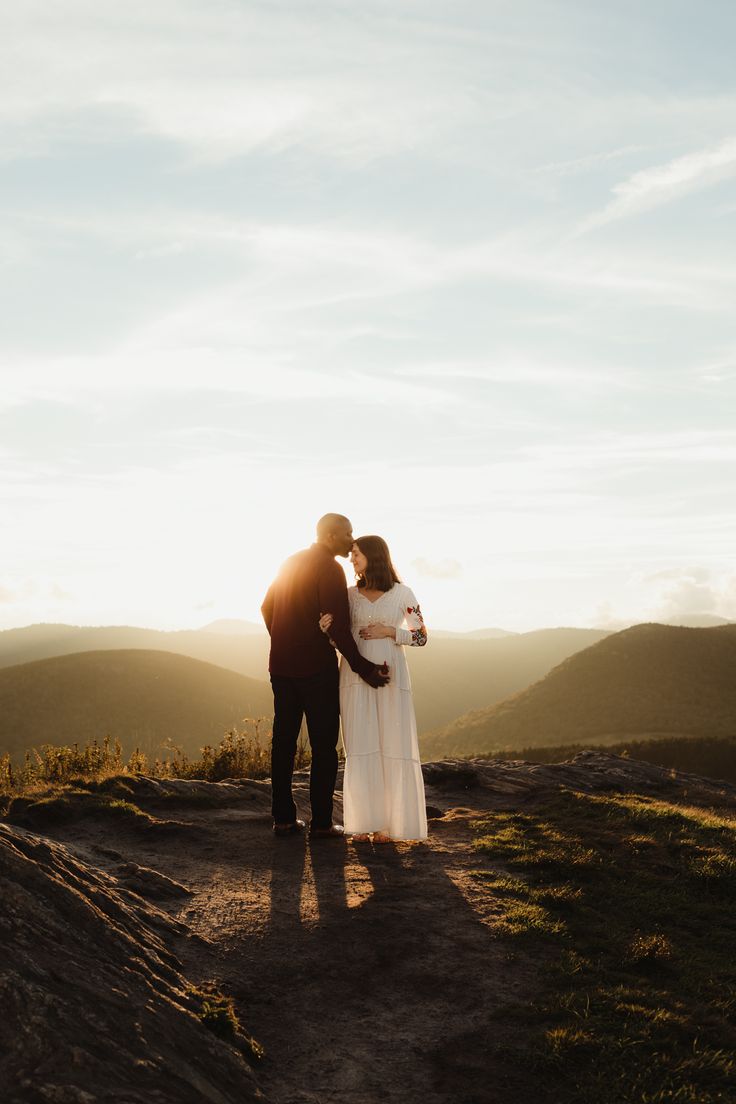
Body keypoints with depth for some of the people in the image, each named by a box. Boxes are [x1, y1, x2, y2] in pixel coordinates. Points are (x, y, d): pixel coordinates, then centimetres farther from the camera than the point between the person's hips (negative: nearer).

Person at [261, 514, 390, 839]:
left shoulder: (291, 562, 12)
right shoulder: (329, 568, -12)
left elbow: (267, 607, 19)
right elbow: (339, 627, -19)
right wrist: (363, 668, -15)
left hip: (282, 666, 8)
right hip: (317, 668, -8)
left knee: (284, 741, 10)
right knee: (324, 745, 0)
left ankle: (283, 818, 15)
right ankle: (321, 822, 2)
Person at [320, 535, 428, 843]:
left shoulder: (402, 594, 1)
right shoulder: (349, 595, 8)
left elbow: (421, 636, 4)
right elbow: (340, 641, 12)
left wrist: (390, 632, -11)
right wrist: (328, 628, -9)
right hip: (355, 676, 2)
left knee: (391, 746, -3)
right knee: (360, 748, 1)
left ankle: (387, 823, 5)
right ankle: (363, 821, 7)